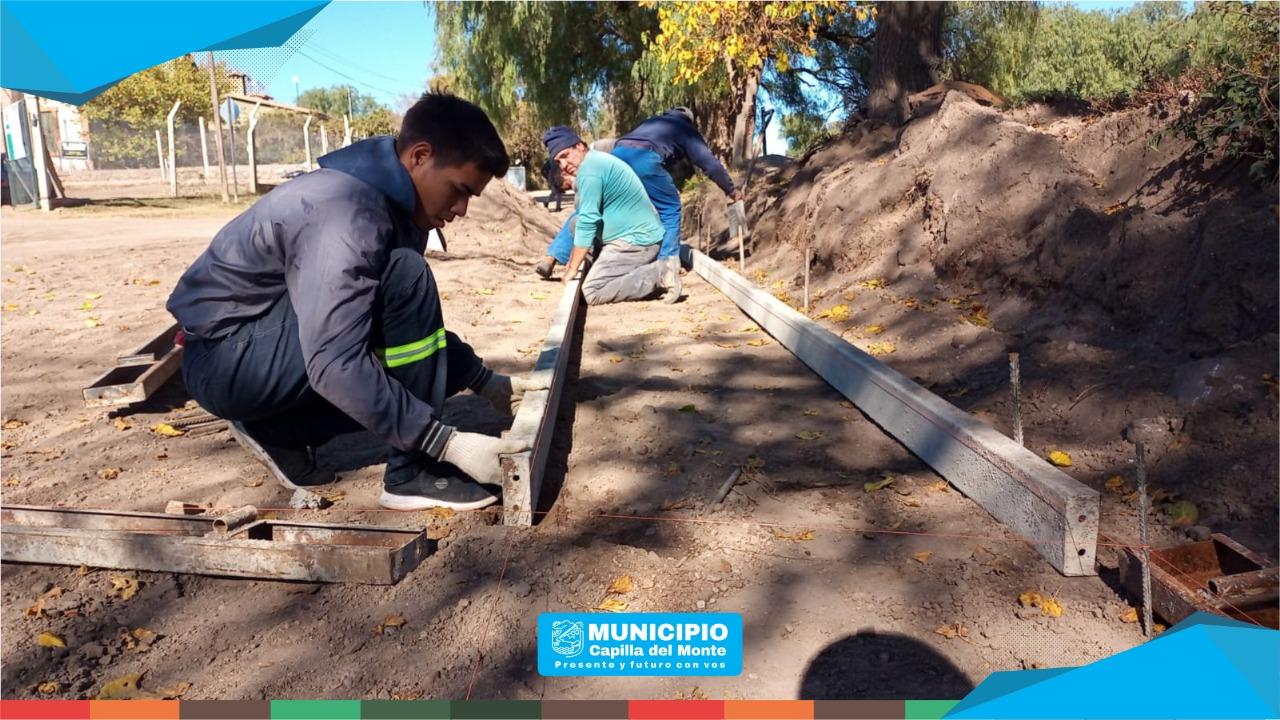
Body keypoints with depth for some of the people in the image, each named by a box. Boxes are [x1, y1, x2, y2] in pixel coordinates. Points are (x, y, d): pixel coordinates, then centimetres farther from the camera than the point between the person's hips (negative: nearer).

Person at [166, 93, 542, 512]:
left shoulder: (392, 199, 2)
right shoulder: (347, 212, -28)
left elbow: (416, 322, 12)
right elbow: (335, 367, -35)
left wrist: (488, 384, 5)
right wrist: (448, 443, -34)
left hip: (273, 343, 9)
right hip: (227, 358, -9)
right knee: (405, 280, -26)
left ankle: (276, 427, 9)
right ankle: (412, 473, -18)